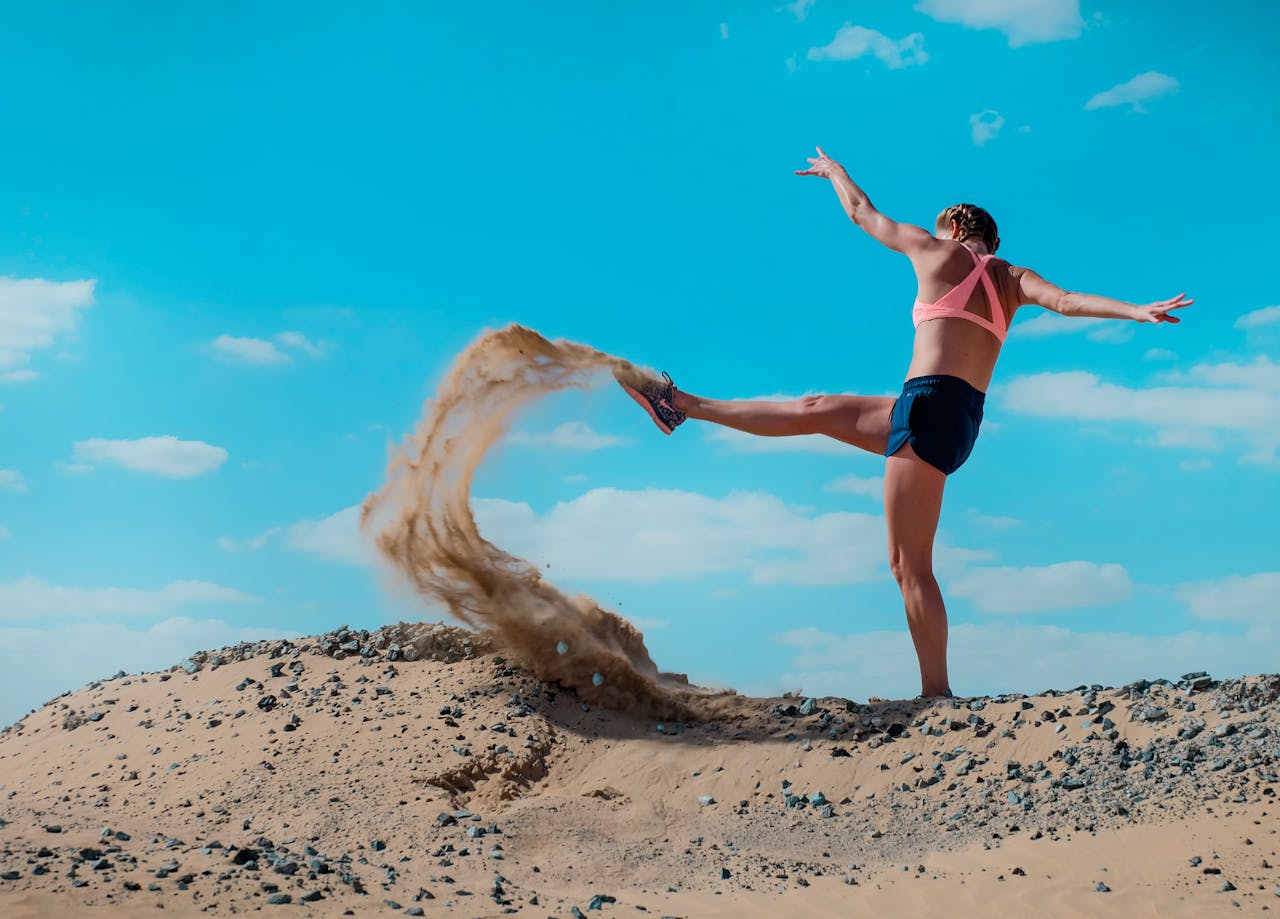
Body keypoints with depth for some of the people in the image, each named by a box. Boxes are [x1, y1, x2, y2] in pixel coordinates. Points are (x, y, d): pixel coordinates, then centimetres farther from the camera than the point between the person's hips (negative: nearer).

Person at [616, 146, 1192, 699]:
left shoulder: (937, 250, 6)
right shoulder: (1012, 279, 16)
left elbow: (862, 213, 19)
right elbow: (1065, 301, -5)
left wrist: (833, 171, 37)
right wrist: (1134, 310, -15)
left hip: (929, 405, -8)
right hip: (965, 421, 8)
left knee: (910, 567, -8)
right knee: (818, 410, 22)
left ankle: (937, 693, -9)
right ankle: (682, 406, 32)